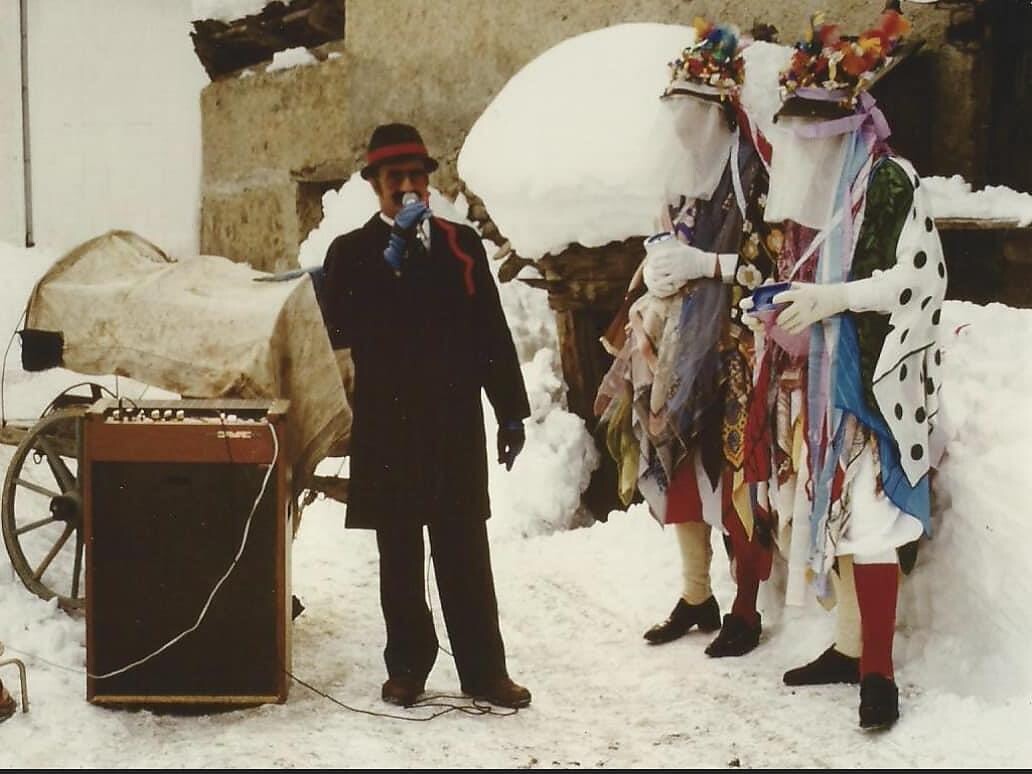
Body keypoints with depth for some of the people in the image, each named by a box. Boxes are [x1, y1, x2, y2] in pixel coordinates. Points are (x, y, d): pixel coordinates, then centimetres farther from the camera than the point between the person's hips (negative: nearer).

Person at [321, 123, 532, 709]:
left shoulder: (462, 244, 9)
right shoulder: (353, 252, 4)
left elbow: (493, 332, 9)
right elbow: (342, 330, -13)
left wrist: (512, 412, 5)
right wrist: (392, 260, -17)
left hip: (456, 424, 1)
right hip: (388, 426, -1)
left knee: (465, 552, 4)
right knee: (400, 555, 7)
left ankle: (484, 668, 10)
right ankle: (408, 666, 17)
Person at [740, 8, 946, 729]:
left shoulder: (890, 178, -9)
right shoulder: (811, 185, 13)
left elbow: (920, 279, -14)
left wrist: (831, 299, -21)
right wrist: (780, 311, 7)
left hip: (868, 378, -8)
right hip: (815, 377, 8)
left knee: (868, 514, -11)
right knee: (830, 509, 9)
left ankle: (879, 670, -7)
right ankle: (849, 646, 18)